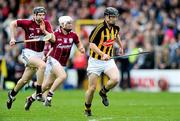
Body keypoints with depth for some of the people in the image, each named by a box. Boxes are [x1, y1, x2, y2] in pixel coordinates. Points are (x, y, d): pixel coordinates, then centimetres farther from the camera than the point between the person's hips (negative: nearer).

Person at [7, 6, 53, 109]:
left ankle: (12, 94, 39)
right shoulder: (28, 23, -11)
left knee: (25, 80, 13)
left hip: (39, 54, 5)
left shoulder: (46, 24, -2)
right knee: (42, 65, -33)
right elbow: (13, 24, -2)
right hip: (29, 52, -5)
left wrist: (44, 30, -23)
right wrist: (12, 38, -8)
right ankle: (39, 93, -28)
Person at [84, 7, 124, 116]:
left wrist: (121, 46, 36)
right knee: (92, 88, -3)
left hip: (108, 60, 5)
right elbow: (92, 45, -22)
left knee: (115, 79, -21)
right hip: (95, 61, -5)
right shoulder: (100, 28, -19)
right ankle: (87, 109, 21)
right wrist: (102, 54, -34)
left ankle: (103, 92, 10)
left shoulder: (115, 28, 1)